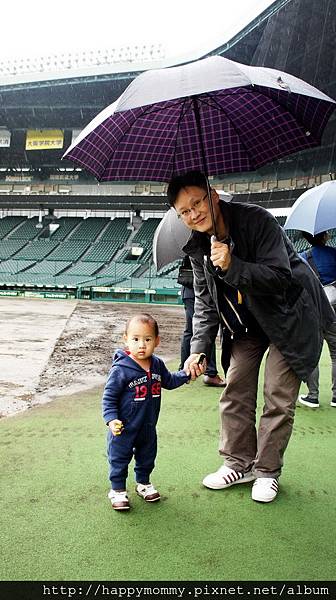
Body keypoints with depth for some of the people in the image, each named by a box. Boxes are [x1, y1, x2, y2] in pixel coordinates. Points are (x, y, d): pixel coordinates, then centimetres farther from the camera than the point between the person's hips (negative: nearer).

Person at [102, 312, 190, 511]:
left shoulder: (157, 364, -4)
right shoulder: (121, 369, -23)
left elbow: (169, 381, 15)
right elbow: (109, 396, -17)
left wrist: (186, 374, 4)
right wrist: (111, 419, -26)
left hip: (148, 426, 6)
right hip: (124, 427, -6)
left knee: (147, 457, 22)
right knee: (119, 458, 9)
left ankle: (143, 483, 45)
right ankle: (118, 489, 29)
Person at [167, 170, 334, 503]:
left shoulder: (256, 220, -25)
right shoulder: (198, 247, -5)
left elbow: (280, 277, -28)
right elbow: (205, 301, 0)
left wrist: (233, 267, -40)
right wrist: (198, 349, -9)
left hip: (287, 315, -5)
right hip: (247, 321, 6)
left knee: (278, 396, -2)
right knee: (235, 390, 5)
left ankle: (267, 470, 15)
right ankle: (239, 463, 22)